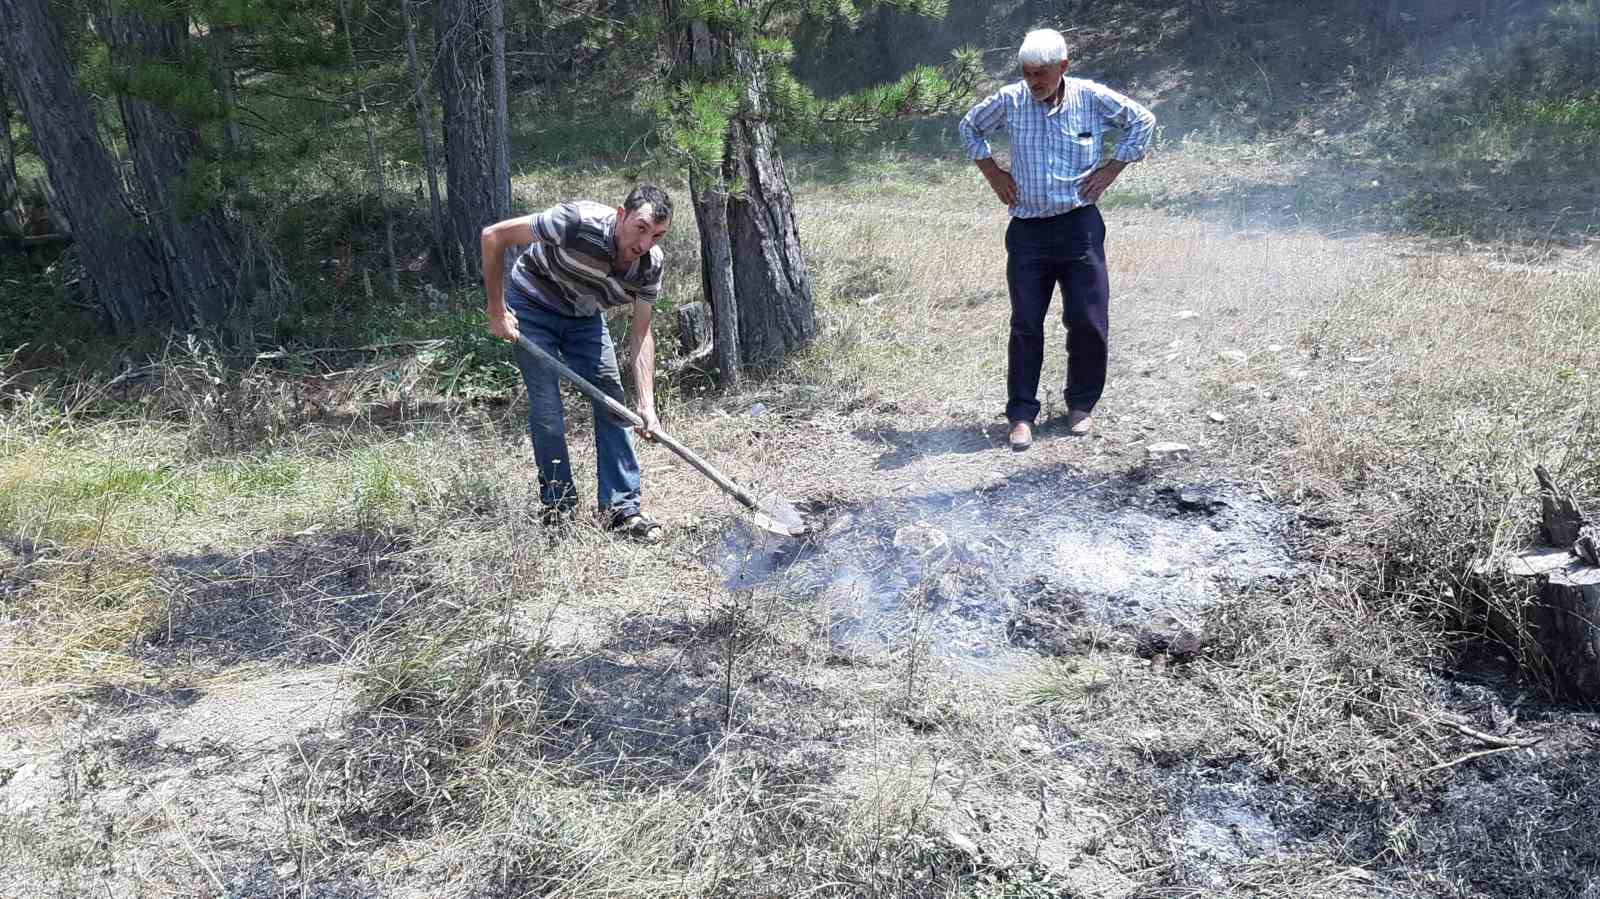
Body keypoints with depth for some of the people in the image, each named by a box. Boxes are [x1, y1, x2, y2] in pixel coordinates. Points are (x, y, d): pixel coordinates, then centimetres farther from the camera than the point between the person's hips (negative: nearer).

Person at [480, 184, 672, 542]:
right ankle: (558, 507, 8)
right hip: (533, 307, -4)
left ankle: (621, 507, 3)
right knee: (547, 408, -8)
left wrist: (646, 404, -22)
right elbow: (493, 236, -27)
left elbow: (640, 334, -12)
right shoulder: (580, 222, -36)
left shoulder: (651, 265, -20)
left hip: (584, 316, 5)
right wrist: (497, 311, -22)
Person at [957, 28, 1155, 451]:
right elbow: (970, 126, 18)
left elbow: (1143, 121, 10)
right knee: (1025, 324, 0)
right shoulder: (1009, 100, 0)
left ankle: (1081, 404, 20)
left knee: (1088, 321, 1)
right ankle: (1021, 414, 7)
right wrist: (992, 172, 8)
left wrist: (1112, 168, 2)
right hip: (1027, 229, 1)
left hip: (1079, 225, 0)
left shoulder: (1091, 97, -3)